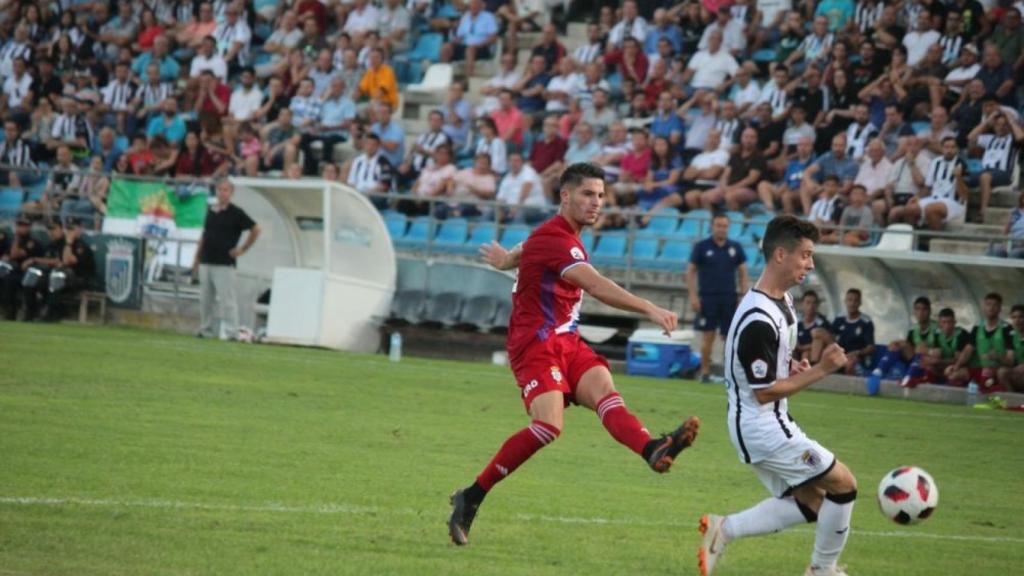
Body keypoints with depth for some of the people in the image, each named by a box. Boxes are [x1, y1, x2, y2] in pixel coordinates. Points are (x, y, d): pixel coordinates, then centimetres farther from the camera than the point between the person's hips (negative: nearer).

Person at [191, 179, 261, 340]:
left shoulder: (236, 213, -5)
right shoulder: (210, 211, 13)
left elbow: (255, 230, -3)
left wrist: (242, 249, -4)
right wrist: (197, 259, 18)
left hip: (224, 264, -7)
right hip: (206, 263, 7)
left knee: (227, 299, -11)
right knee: (205, 299, 10)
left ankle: (232, 332, -11)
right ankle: (206, 330, 19)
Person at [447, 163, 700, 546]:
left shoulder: (565, 235, 16)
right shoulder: (554, 239, -17)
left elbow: (525, 251, 39)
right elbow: (597, 287, -30)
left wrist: (506, 259, 62)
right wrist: (651, 310, -38)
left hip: (566, 342, 9)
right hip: (536, 343, -9)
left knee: (604, 390, -20)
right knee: (549, 425, -25)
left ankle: (653, 450, -50)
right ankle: (472, 497, -12)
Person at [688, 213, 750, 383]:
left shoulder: (735, 248, 8)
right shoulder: (701, 247, 0)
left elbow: (743, 273, 11)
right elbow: (690, 271, 1)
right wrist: (693, 295, -7)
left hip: (729, 298, 2)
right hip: (707, 297, -2)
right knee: (708, 336, -2)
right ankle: (705, 372, 5)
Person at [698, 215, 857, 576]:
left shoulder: (783, 300, 7)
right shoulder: (758, 321, -26)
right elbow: (764, 393, -22)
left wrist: (793, 368, 4)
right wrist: (820, 371, -20)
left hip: (769, 425, 10)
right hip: (762, 429, -10)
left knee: (810, 502, 14)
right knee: (843, 485, -3)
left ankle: (723, 530, 12)